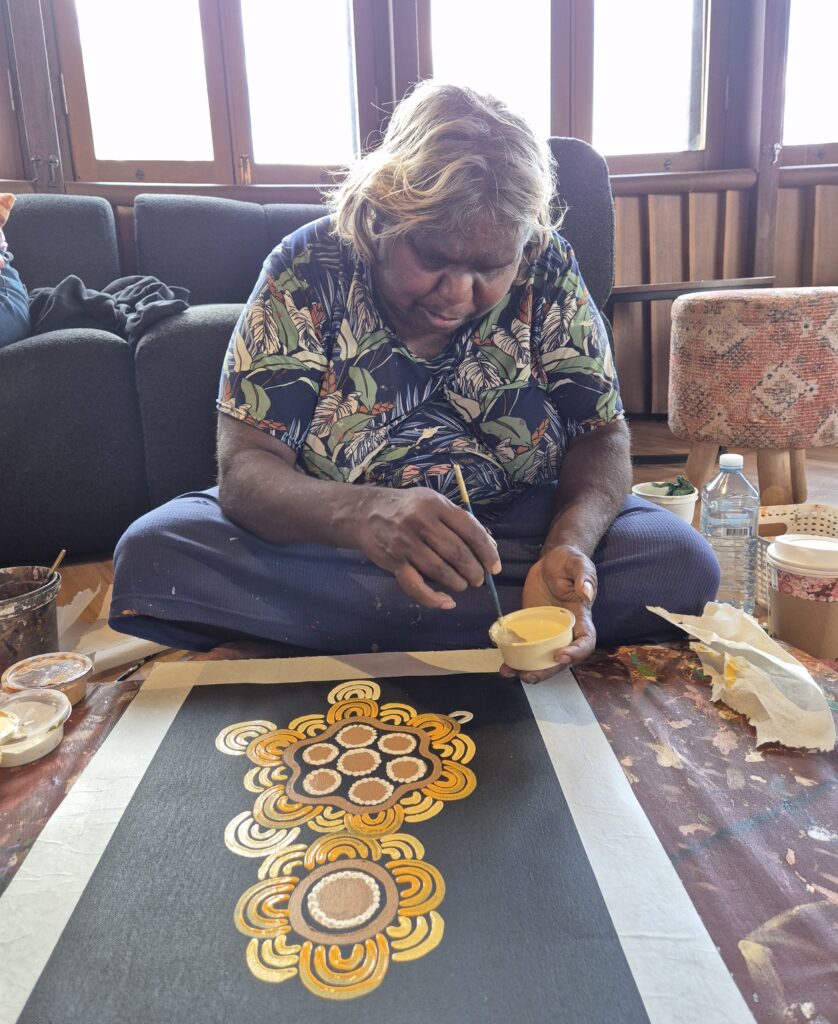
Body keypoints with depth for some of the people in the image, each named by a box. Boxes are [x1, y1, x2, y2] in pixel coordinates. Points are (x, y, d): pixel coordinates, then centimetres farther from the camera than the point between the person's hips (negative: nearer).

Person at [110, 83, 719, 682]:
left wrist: (570, 546, -27)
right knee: (153, 551, -24)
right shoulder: (309, 272, -14)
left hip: (519, 527, 2)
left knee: (682, 561, -23)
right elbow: (245, 468, -19)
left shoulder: (548, 270, -8)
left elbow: (601, 435, -5)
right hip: (325, 535, -1)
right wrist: (362, 514, -41)